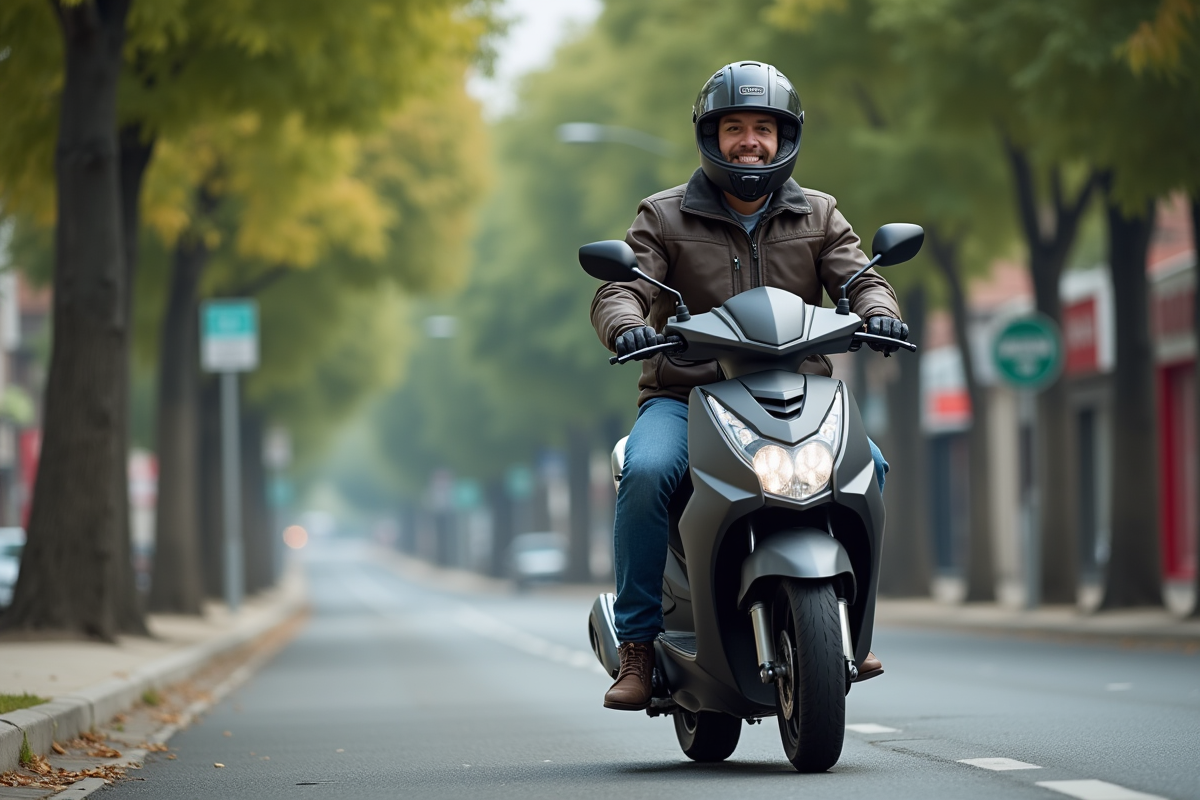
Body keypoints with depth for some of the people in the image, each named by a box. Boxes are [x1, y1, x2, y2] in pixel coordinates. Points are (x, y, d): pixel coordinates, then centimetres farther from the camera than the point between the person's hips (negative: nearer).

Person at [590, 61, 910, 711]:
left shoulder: (817, 217, 14)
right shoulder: (665, 218, 7)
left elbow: (858, 278, 2)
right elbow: (618, 289, -5)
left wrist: (877, 311, -22)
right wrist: (626, 325, -29)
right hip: (685, 396, -2)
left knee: (868, 464, -25)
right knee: (648, 472, -33)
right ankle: (638, 643, -22)